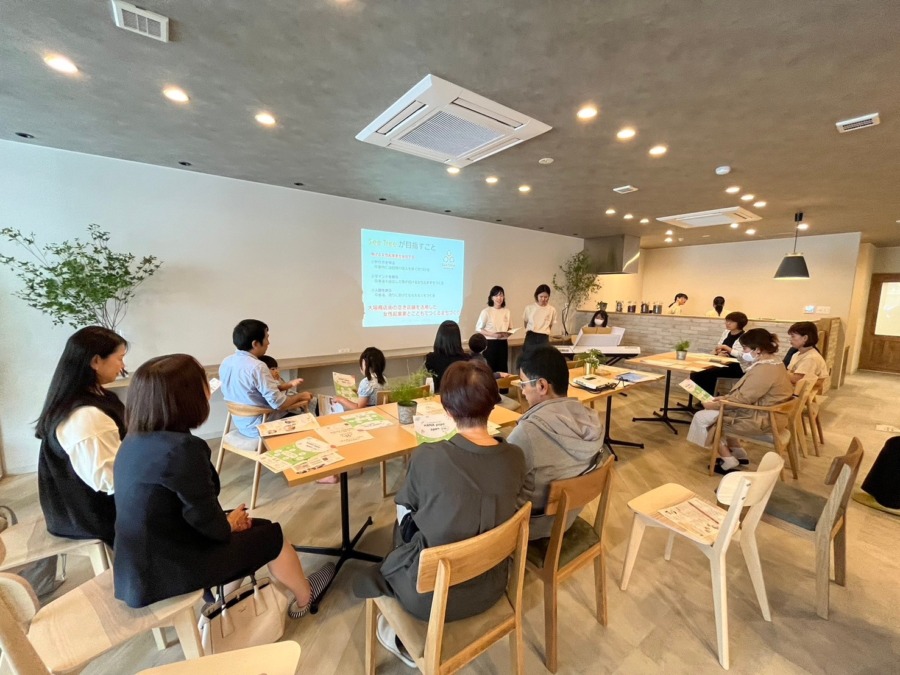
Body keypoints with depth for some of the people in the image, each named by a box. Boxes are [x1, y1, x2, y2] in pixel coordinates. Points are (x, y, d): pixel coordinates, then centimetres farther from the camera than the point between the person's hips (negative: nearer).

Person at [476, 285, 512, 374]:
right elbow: (478, 328, -8)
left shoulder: (506, 311, 7)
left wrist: (508, 333, -7)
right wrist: (493, 334, -20)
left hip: (503, 343, 5)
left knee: (503, 369, 9)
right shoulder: (486, 311, -7)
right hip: (490, 343, -5)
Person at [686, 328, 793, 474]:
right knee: (714, 414, 15)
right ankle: (738, 453, 19)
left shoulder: (763, 370, -26)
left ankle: (729, 461, 5)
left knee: (703, 417, -6)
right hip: (765, 414, 10)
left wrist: (714, 405, -14)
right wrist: (726, 397, 5)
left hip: (762, 419, -10)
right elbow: (745, 392, 13)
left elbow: (742, 399, -25)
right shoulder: (773, 363, 8)